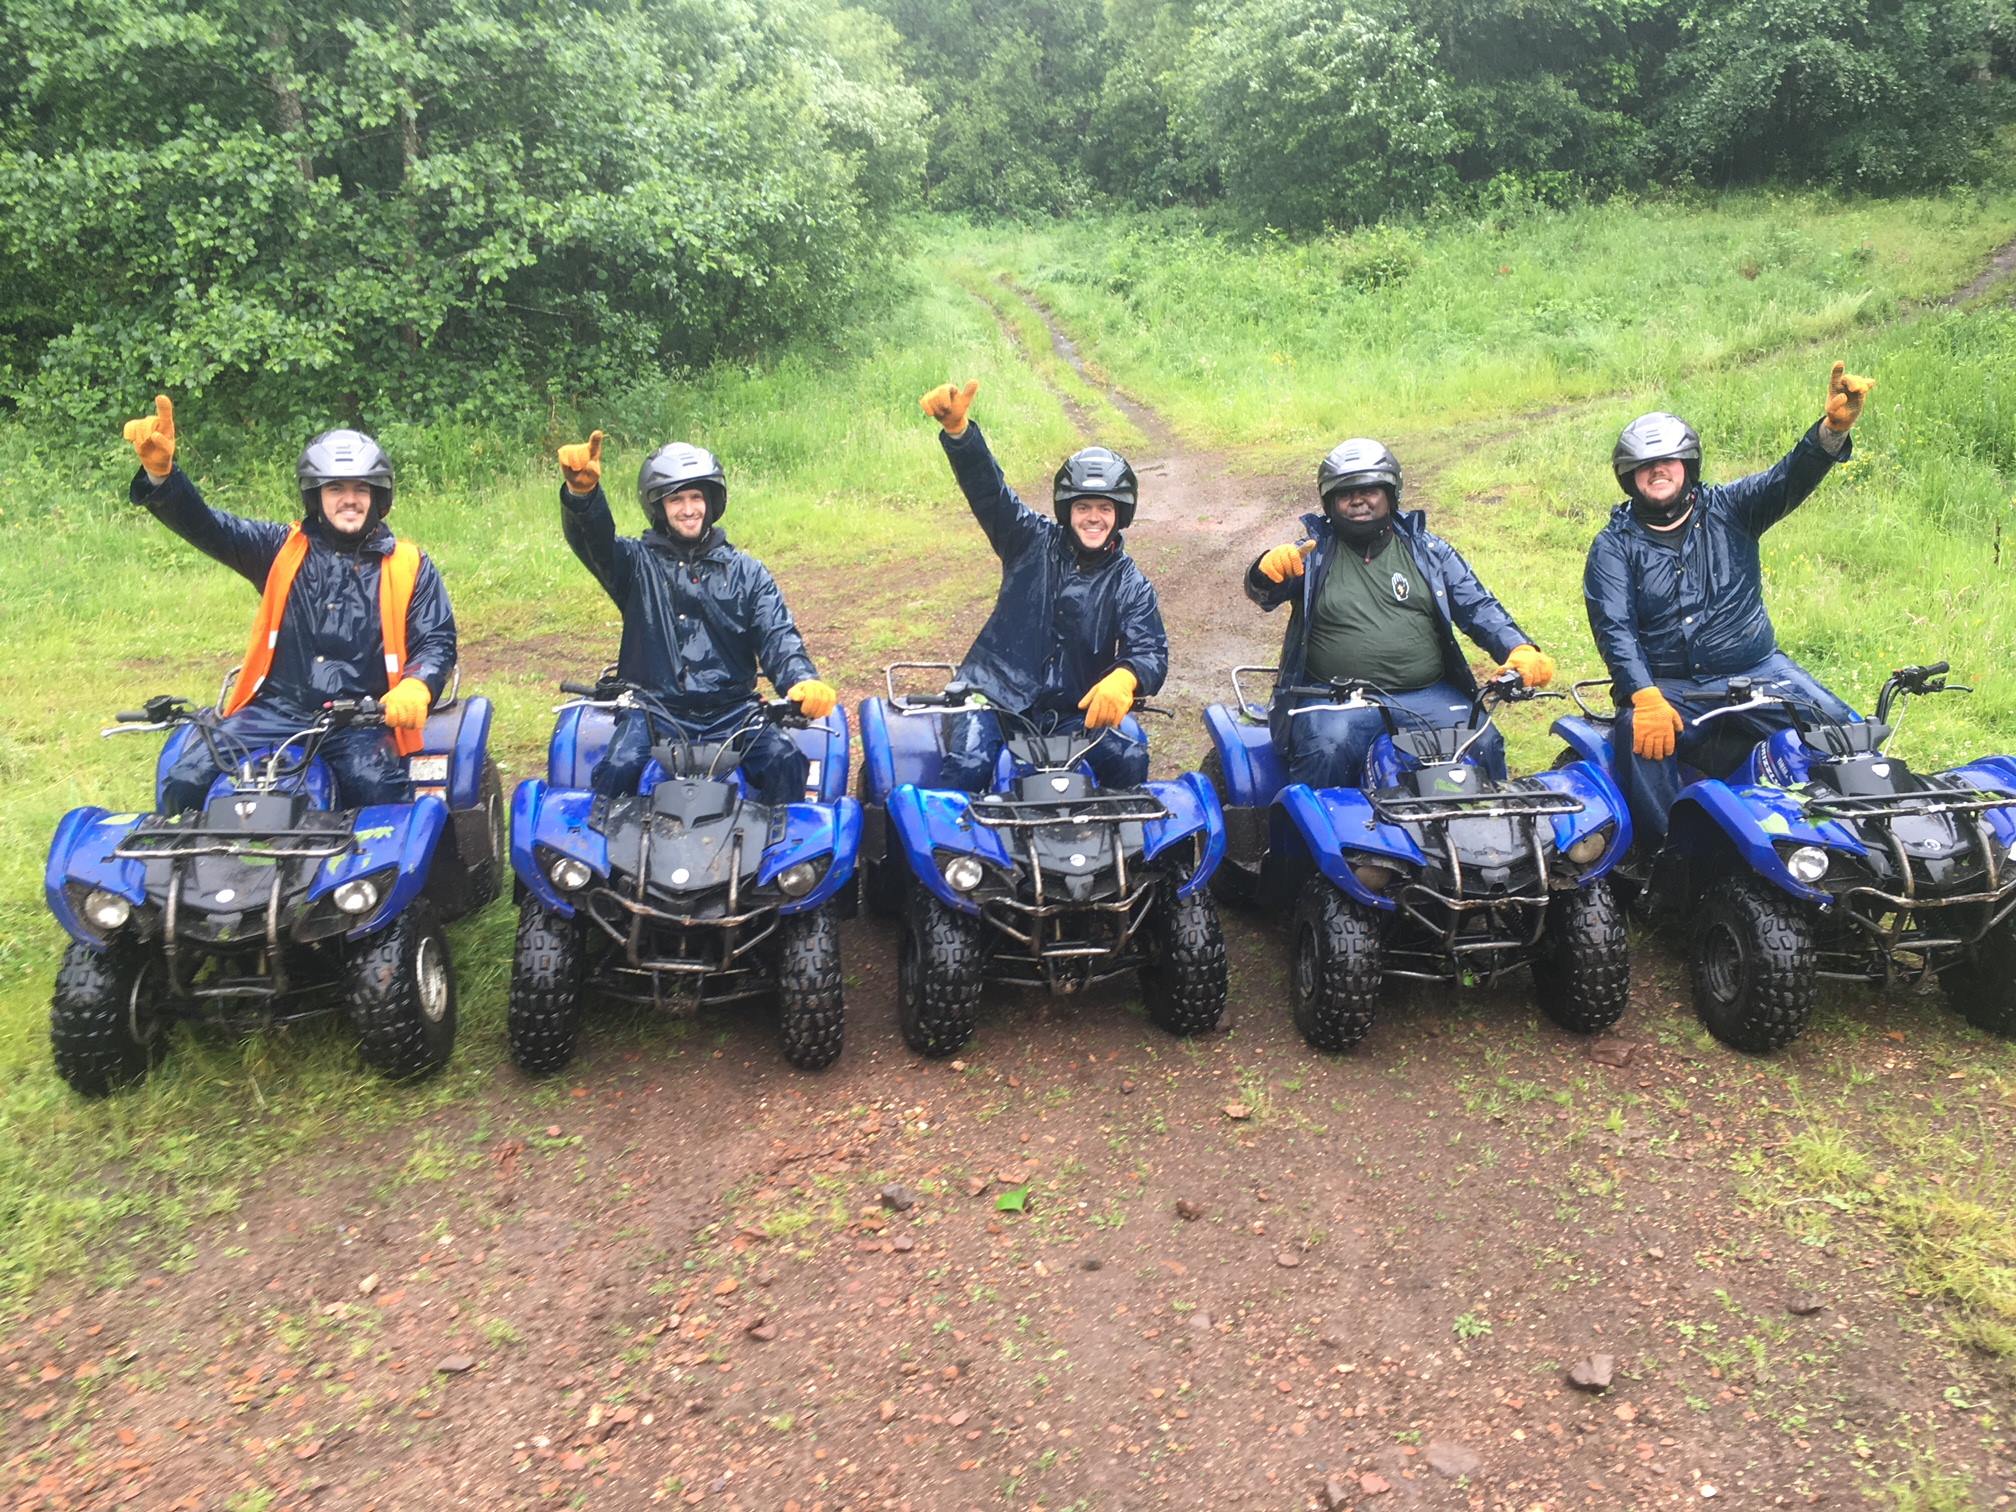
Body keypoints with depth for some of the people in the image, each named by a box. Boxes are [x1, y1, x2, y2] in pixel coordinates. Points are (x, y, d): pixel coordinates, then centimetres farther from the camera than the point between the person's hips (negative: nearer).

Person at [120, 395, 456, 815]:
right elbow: (206, 526, 1)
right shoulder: (282, 549, 13)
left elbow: (437, 641, 6)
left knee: (380, 794, -30)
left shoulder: (409, 566, 11)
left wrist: (415, 689, -17)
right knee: (185, 782, -15)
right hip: (276, 711, 2)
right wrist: (160, 471, -20)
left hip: (361, 721, -2)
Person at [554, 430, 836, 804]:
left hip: (732, 713, 1)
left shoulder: (748, 572, 13)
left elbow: (778, 637, 2)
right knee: (617, 771, -27)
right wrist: (581, 492, -36)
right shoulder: (638, 562, 9)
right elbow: (594, 539, -12)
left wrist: (803, 680, -22)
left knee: (786, 762, -24)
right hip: (654, 712, -1)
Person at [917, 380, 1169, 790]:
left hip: (1073, 711, 2)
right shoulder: (1034, 541, 4)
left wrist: (1125, 679, -34)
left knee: (1131, 759, -19)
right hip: (996, 695, -1)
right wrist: (957, 430, -28)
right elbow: (988, 489, -9)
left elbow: (1151, 652, -7)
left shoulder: (1130, 584, 5)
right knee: (966, 766, -27)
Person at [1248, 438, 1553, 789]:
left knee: (1482, 746, -20)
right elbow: (1262, 593, -5)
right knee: (1327, 750, -32)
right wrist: (1270, 570, -31)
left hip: (1428, 694, 2)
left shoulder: (1427, 549, 15)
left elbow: (1478, 607, 10)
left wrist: (1520, 650, -9)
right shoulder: (1313, 552, 10)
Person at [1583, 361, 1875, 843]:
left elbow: (1789, 478, -9)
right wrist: (1644, 697, -26)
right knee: (1639, 736, -34)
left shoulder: (1728, 509, 10)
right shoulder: (1613, 546, 4)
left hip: (1755, 672, 3)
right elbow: (1614, 628, -9)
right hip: (1668, 688, -2)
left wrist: (1834, 427, -31)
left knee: (1842, 729, -17)